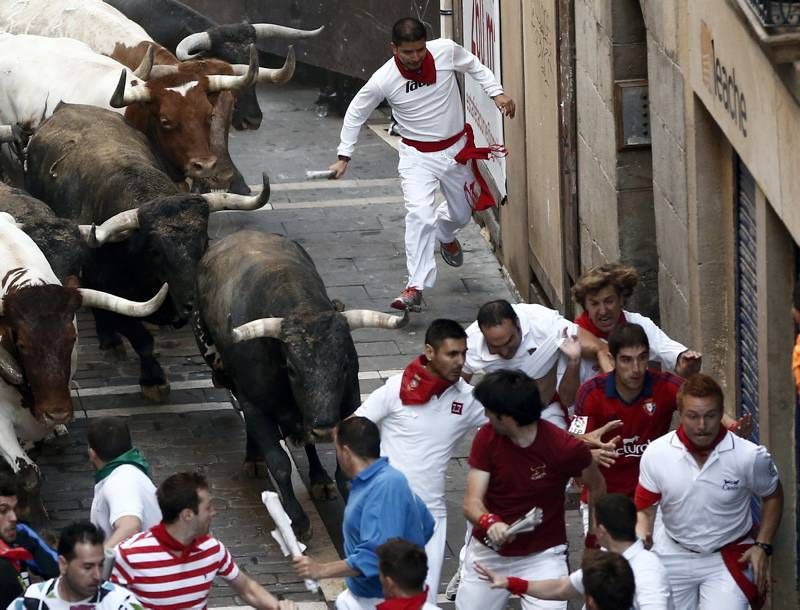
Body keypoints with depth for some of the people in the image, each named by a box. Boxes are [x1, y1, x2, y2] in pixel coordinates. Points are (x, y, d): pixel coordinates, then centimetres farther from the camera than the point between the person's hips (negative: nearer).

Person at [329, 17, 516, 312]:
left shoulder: (446, 51, -18)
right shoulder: (383, 80, -22)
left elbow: (475, 66, 5)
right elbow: (355, 113, -7)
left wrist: (496, 93, -3)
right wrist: (344, 157, -7)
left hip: (456, 149, 3)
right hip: (418, 156, -3)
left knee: (461, 214, 20)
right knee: (419, 215, -23)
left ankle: (445, 234, 58)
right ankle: (415, 287, -20)